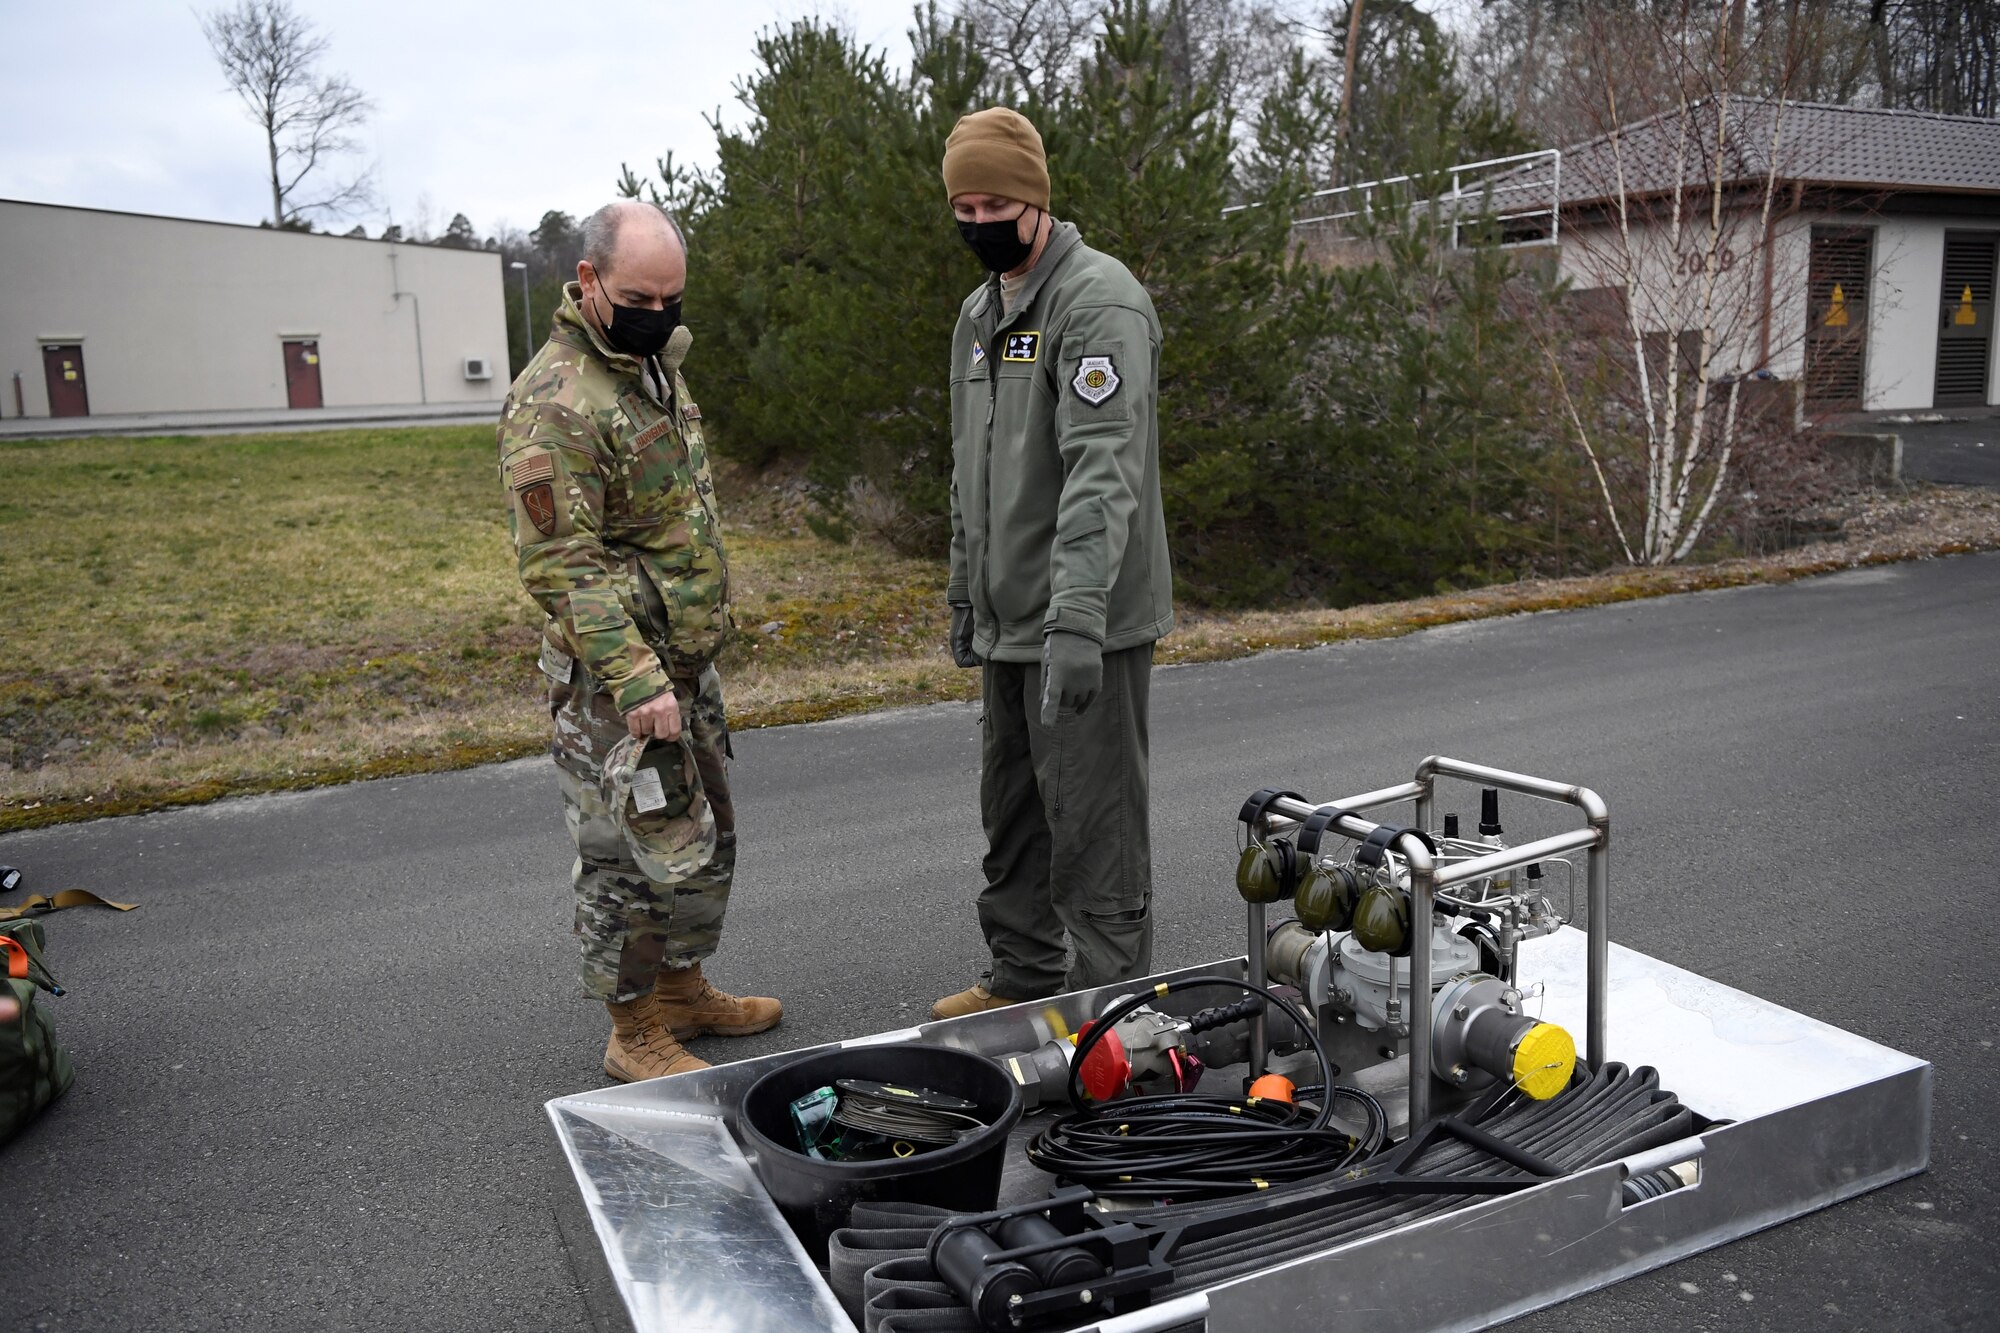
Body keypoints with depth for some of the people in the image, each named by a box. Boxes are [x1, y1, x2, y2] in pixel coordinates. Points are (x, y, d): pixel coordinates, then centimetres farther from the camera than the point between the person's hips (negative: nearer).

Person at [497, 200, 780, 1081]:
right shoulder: (555, 402, -20)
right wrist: (635, 680, -27)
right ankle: (636, 1034, 15)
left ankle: (682, 989, 35)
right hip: (614, 672, -9)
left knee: (706, 835, 18)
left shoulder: (654, 360, 11)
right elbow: (559, 563, -23)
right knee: (633, 852, 0)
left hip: (686, 654, 10)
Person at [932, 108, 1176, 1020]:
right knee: (1012, 815, 18)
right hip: (1009, 621, 9)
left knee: (1092, 826, -2)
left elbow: (1103, 467, -25)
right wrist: (964, 595, 22)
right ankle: (1024, 979, 34)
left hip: (1087, 626, -9)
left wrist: (1076, 617, -33)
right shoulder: (979, 313, 17)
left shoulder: (1099, 301, -14)